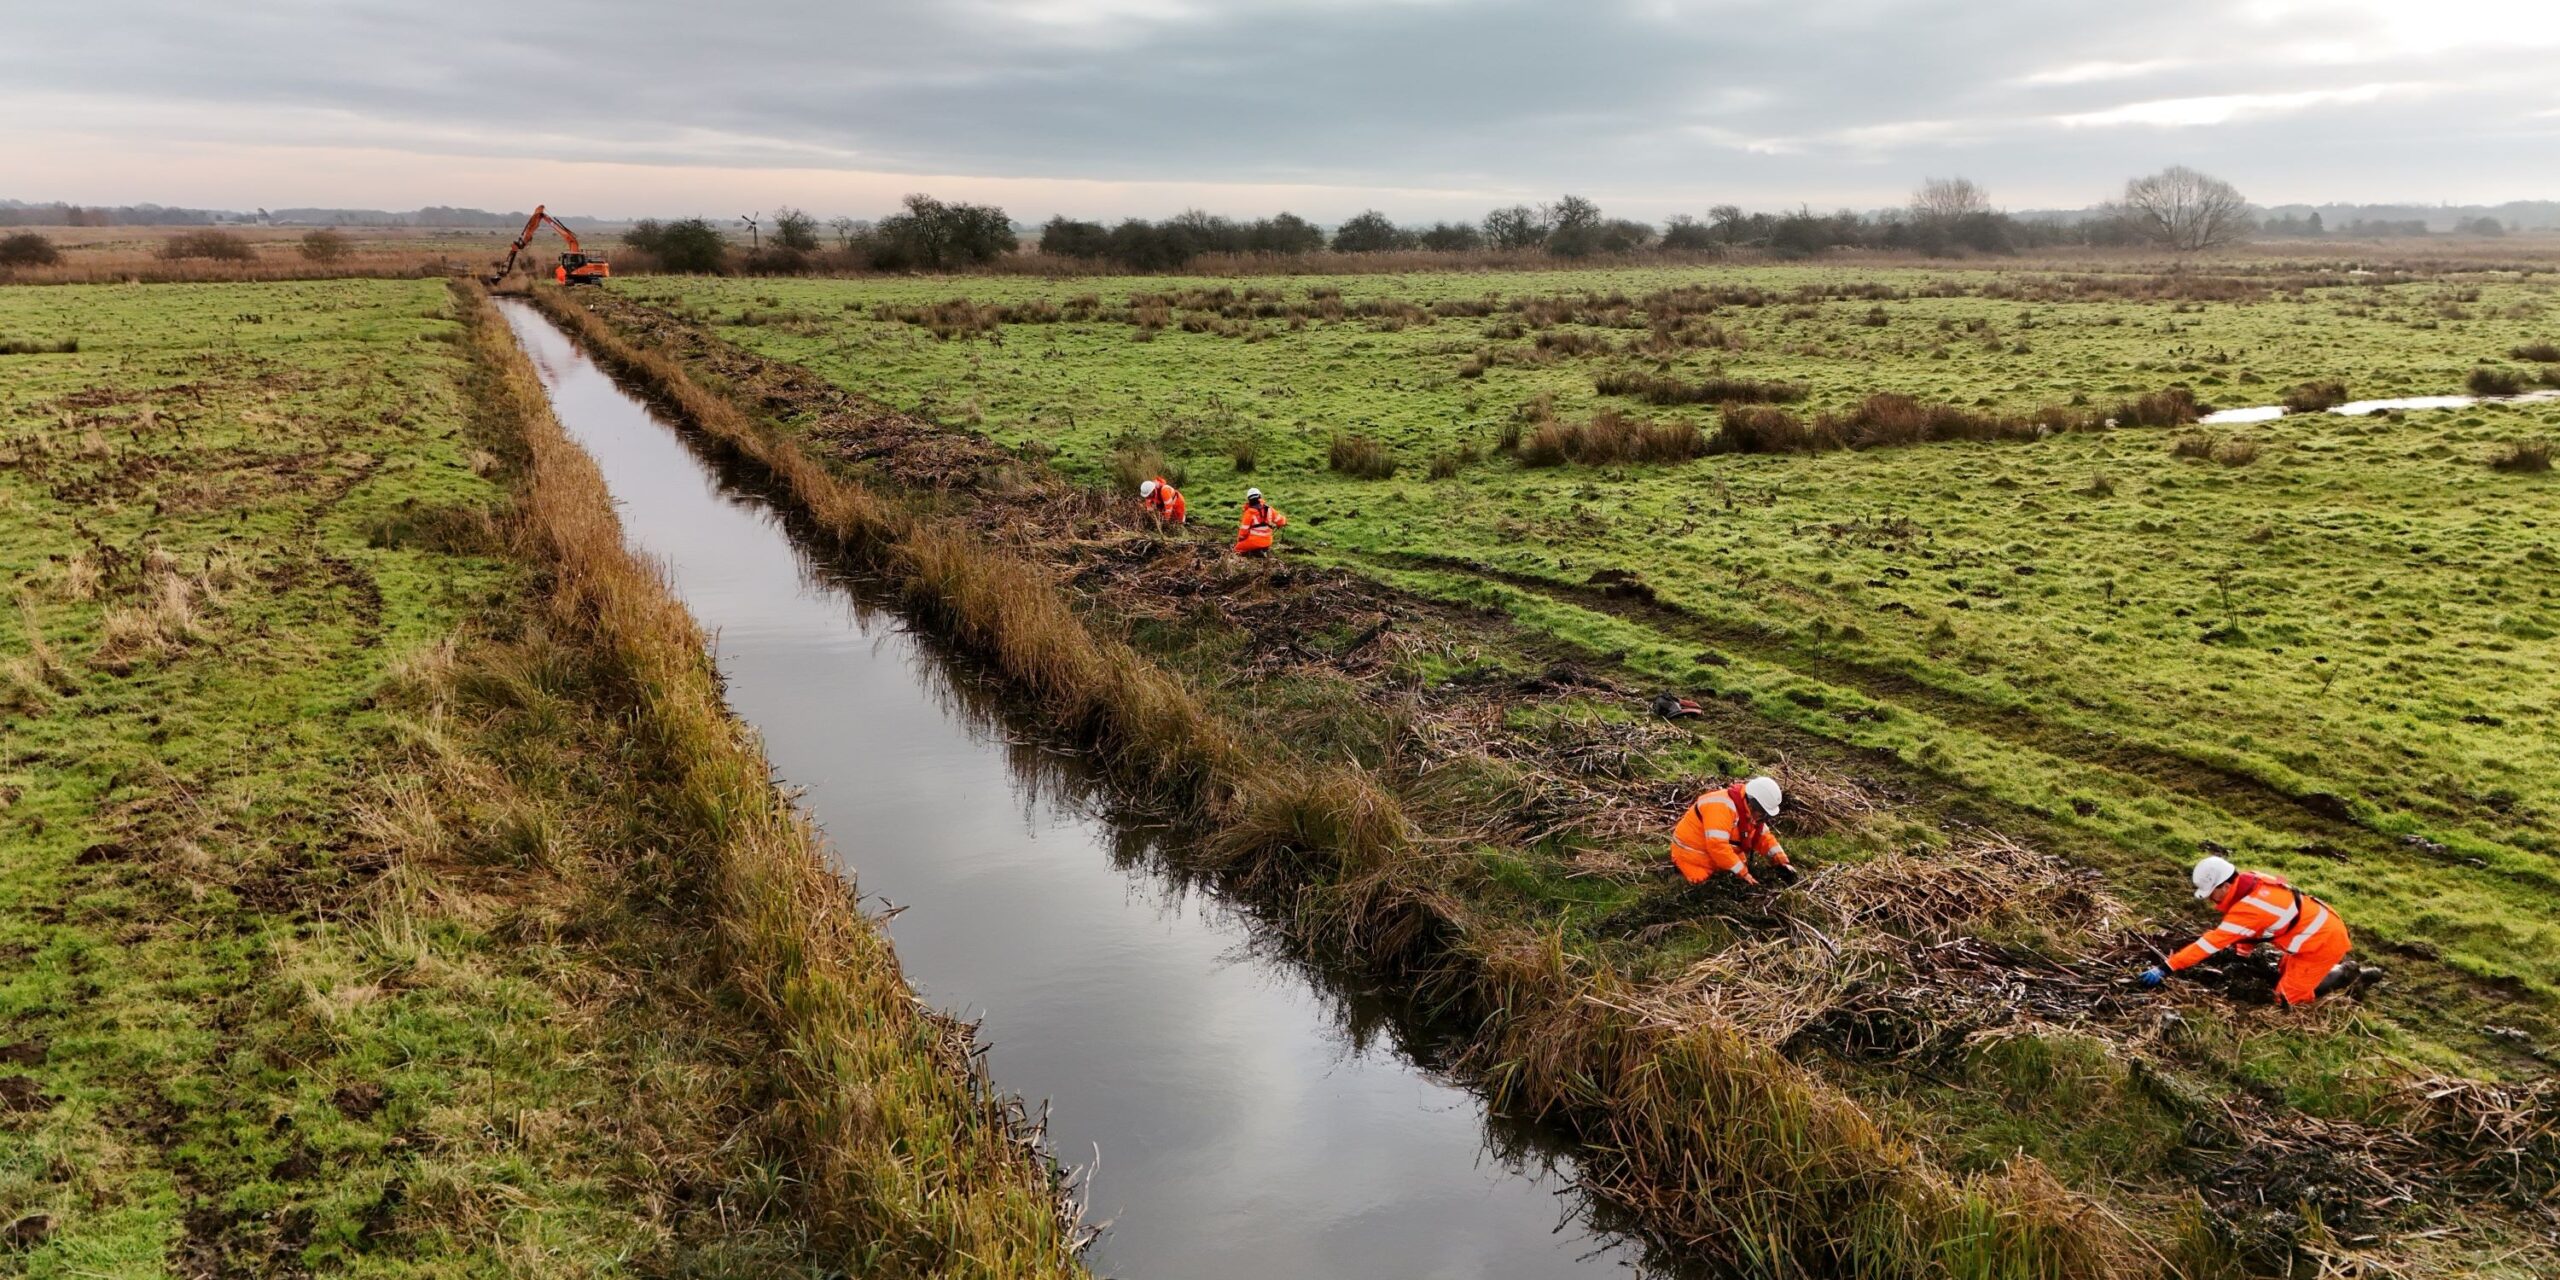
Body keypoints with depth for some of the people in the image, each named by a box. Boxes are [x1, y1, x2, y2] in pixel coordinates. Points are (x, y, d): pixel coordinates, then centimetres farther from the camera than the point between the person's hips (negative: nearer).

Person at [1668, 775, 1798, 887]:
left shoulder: (1750, 809, -3)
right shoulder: (1723, 806, -34)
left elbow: (1764, 837, 6)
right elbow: (1717, 846, -39)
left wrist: (1782, 862, -9)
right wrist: (1743, 874, -33)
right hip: (1693, 853, -9)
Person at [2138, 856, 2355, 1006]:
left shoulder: (2247, 908, -31)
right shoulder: (2251, 881, -7)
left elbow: (2210, 943, -29)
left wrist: (2166, 969, -29)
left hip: (2321, 943, -9)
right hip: (2324, 926, 9)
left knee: (2289, 998, 0)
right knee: (2284, 976, 21)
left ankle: (2345, 974, 8)